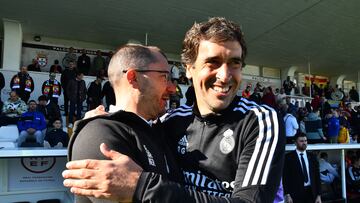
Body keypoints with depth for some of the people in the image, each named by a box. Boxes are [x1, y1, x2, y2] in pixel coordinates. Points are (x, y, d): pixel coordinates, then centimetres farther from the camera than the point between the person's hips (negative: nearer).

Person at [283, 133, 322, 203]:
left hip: (311, 192, 4)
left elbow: (317, 177, 11)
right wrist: (287, 195, -11)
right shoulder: (288, 157, -1)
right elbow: (285, 177, -3)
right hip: (296, 193, -3)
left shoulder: (312, 157, 11)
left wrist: (318, 195, 4)